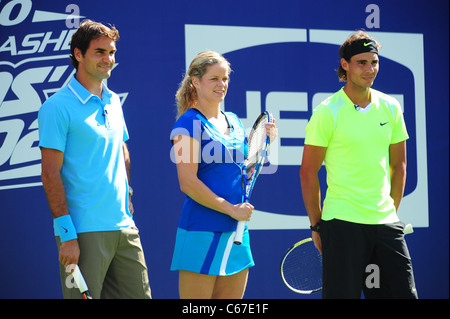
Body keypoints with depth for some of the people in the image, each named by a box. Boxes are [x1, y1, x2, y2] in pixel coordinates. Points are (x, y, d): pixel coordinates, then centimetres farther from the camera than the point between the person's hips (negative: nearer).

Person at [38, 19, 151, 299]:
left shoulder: (113, 101, 14)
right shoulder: (57, 107, -9)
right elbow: (51, 174, -12)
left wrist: (127, 200, 15)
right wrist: (67, 235, -16)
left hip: (124, 226, 7)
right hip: (84, 232, -7)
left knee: (139, 294, 8)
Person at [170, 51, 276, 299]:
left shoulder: (233, 122, 15)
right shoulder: (189, 124, -8)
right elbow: (188, 183, -15)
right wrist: (231, 209, -16)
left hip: (237, 232, 8)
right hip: (201, 232, -8)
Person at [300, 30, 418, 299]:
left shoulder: (390, 108, 8)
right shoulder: (327, 112, -6)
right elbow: (308, 172, -3)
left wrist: (390, 213, 13)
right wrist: (317, 225, -3)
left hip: (385, 223, 5)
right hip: (342, 223, -5)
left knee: (404, 293, 2)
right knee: (343, 294, -4)